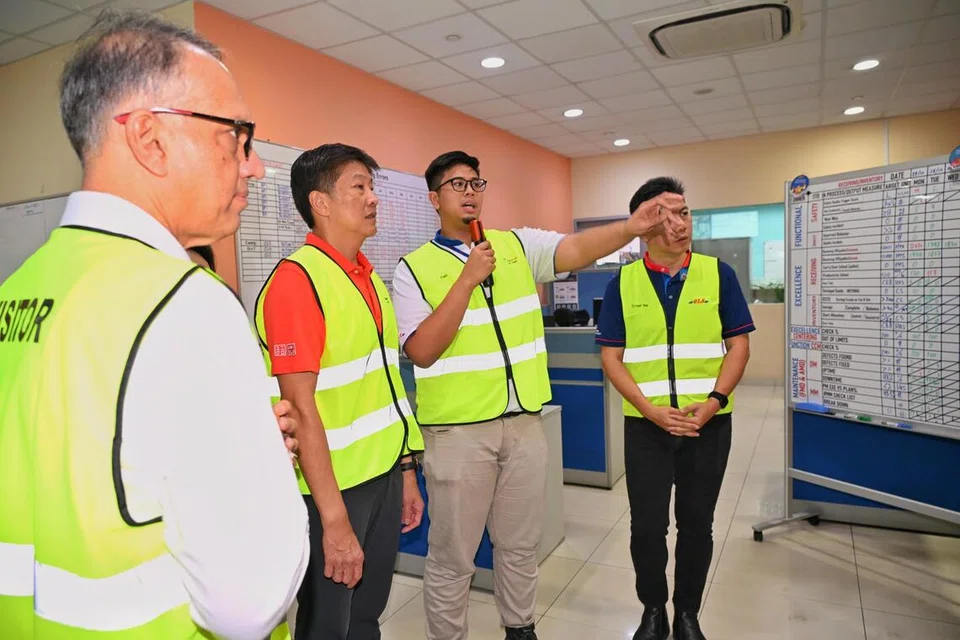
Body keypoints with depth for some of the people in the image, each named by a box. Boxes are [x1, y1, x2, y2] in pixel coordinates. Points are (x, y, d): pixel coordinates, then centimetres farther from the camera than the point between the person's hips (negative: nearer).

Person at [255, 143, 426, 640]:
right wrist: (333, 518, -19)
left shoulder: (372, 279, 9)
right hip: (333, 488, -7)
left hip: (383, 478, 7)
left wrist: (405, 471, 13)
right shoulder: (297, 278, -17)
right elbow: (301, 407, -20)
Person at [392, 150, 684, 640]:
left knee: (520, 545, 20)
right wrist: (468, 279, -16)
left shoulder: (518, 246, 6)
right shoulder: (414, 268, -3)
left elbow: (577, 249, -9)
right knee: (452, 557, 10)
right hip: (458, 431, -3)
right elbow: (421, 352, -13)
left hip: (524, 423, 4)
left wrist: (632, 227, -26)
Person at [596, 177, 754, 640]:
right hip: (645, 424, 0)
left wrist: (714, 401, -13)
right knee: (647, 525, 6)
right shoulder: (623, 282, 0)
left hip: (709, 423, 1)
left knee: (697, 522, 12)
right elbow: (611, 357, -2)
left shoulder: (718, 274, 1)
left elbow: (738, 344, 1)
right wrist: (651, 410, -13)